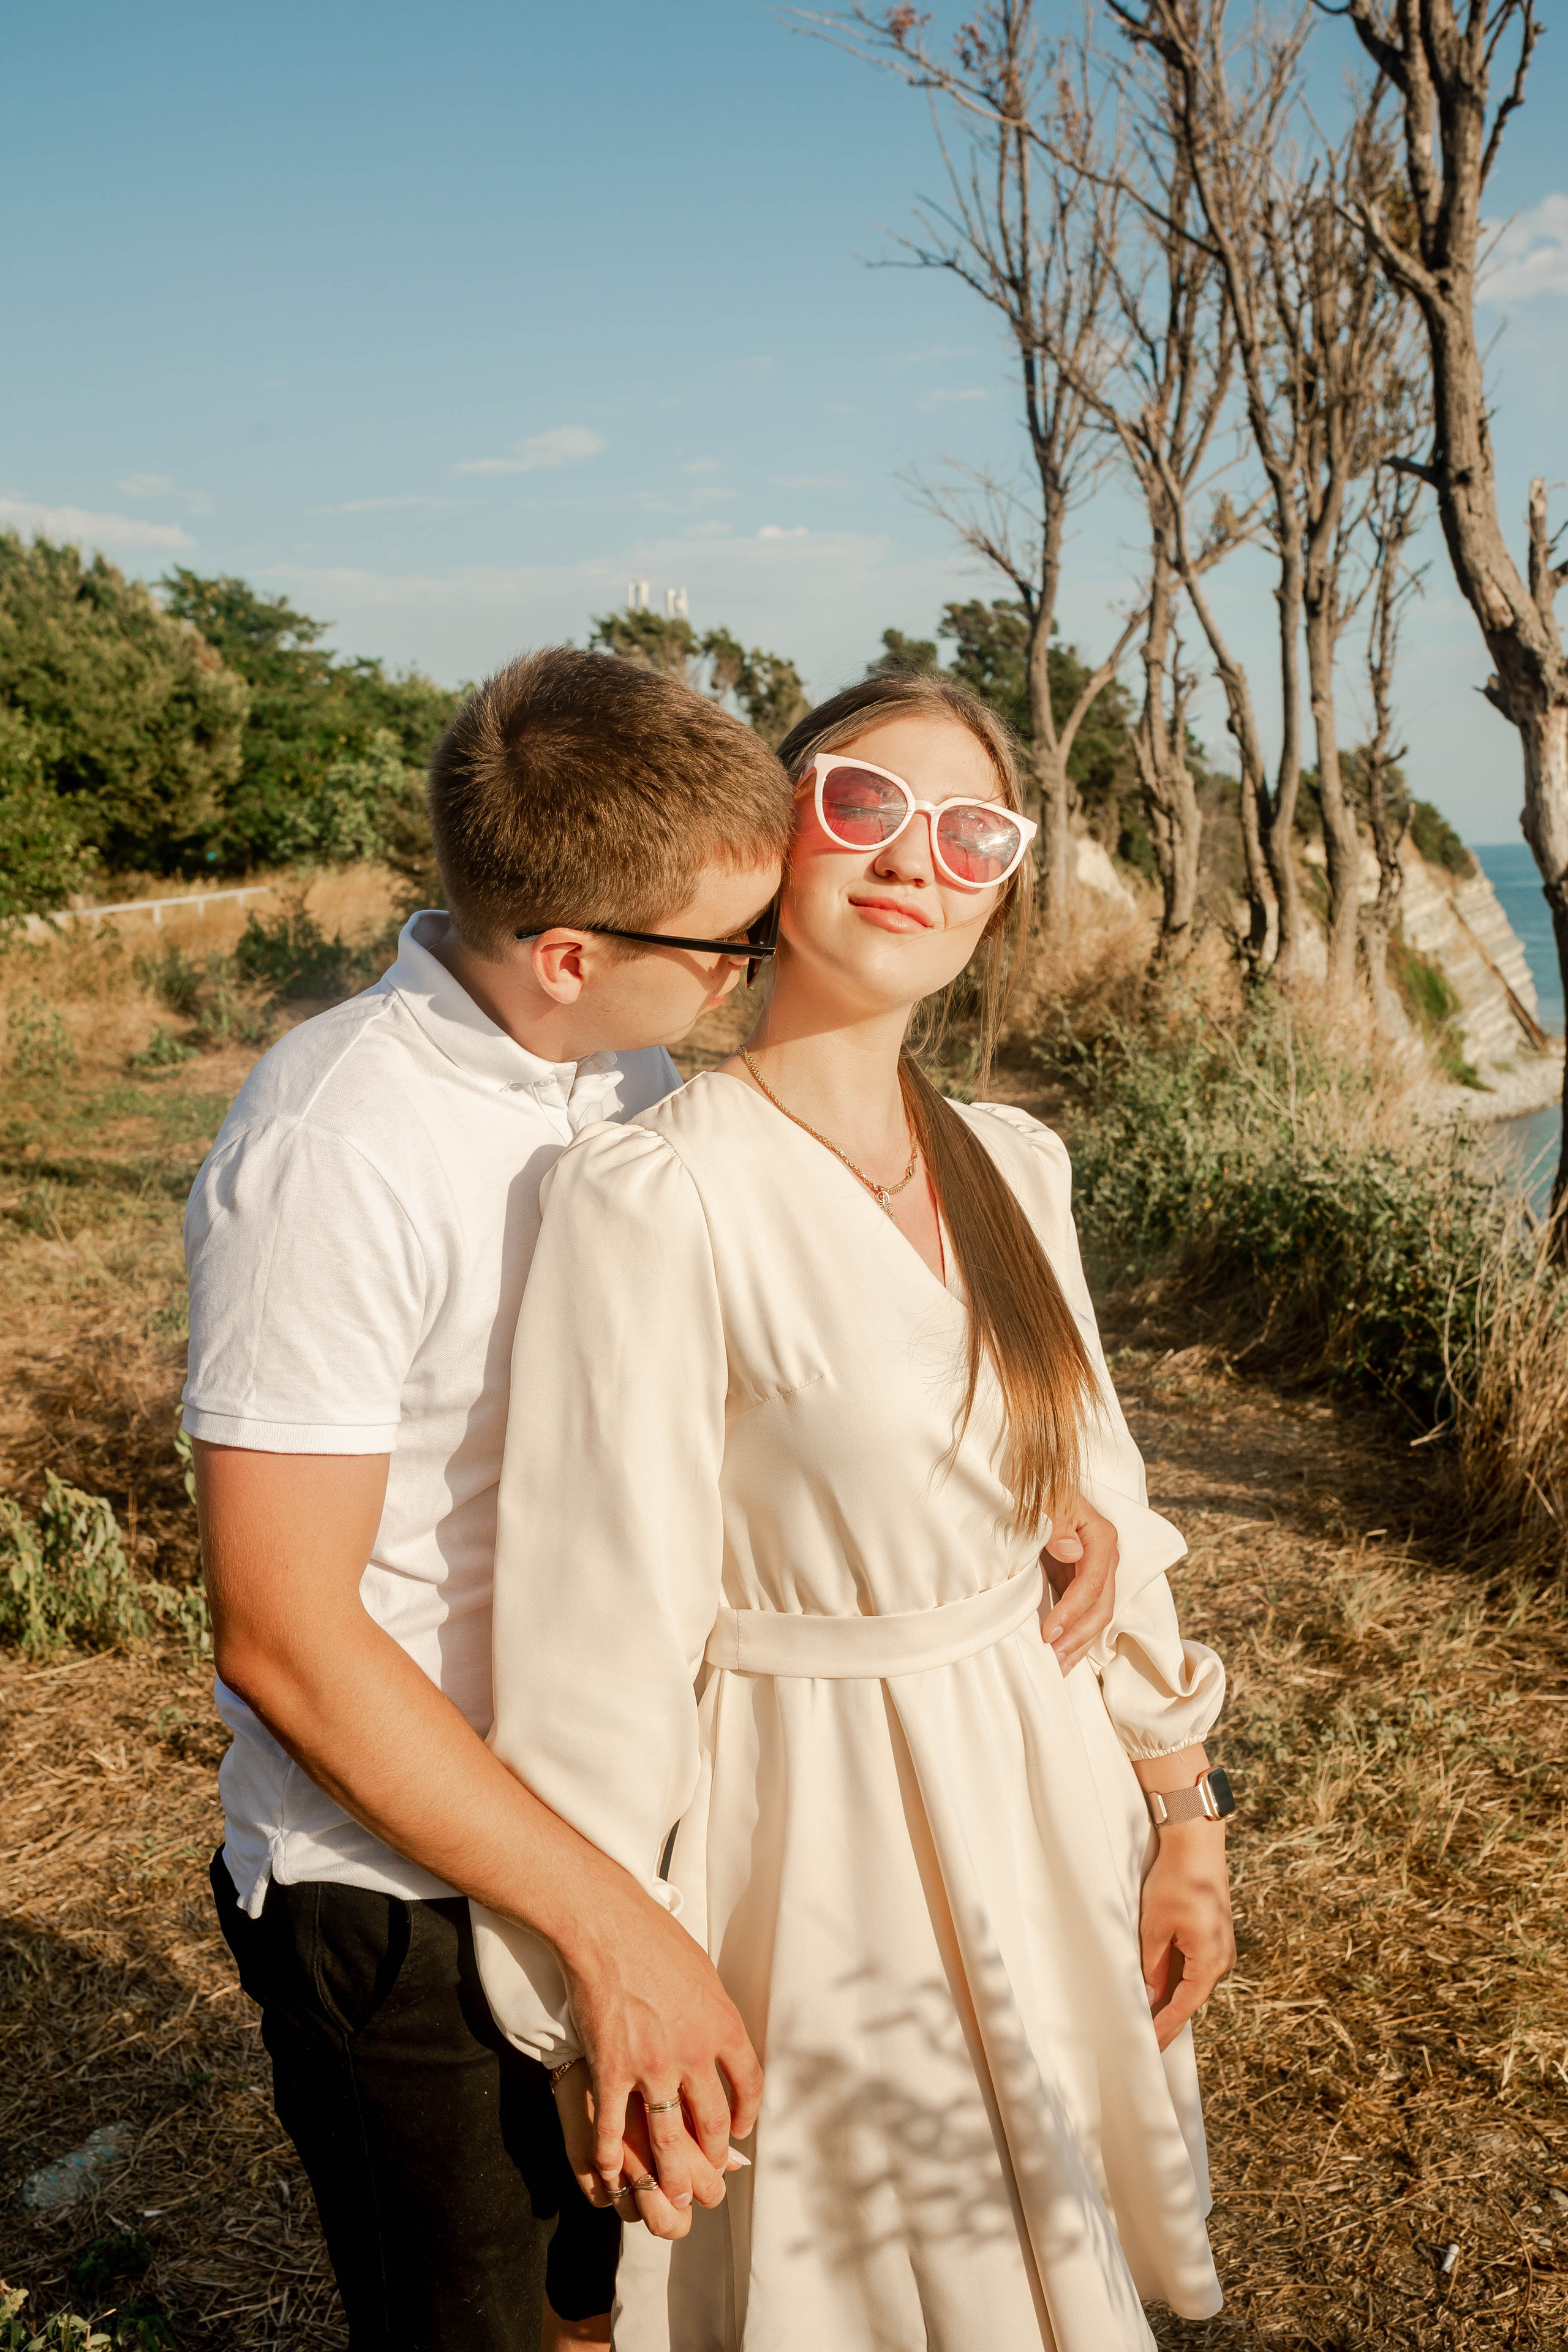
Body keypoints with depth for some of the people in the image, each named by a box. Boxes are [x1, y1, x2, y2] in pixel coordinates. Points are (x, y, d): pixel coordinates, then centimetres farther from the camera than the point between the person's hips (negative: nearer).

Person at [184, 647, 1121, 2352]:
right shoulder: (334, 1153, -26)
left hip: (613, 1827, 7)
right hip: (404, 1899, -7)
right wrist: (611, 1927, -24)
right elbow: (283, 1641, -25)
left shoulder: (629, 1077, -1)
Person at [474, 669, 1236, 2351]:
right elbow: (603, 1630, -19)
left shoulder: (1013, 1166, 0)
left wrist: (1182, 1814, 9)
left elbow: (1093, 1508, 8)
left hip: (1049, 1802, 6)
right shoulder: (657, 1193, -21)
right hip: (822, 1835, -6)